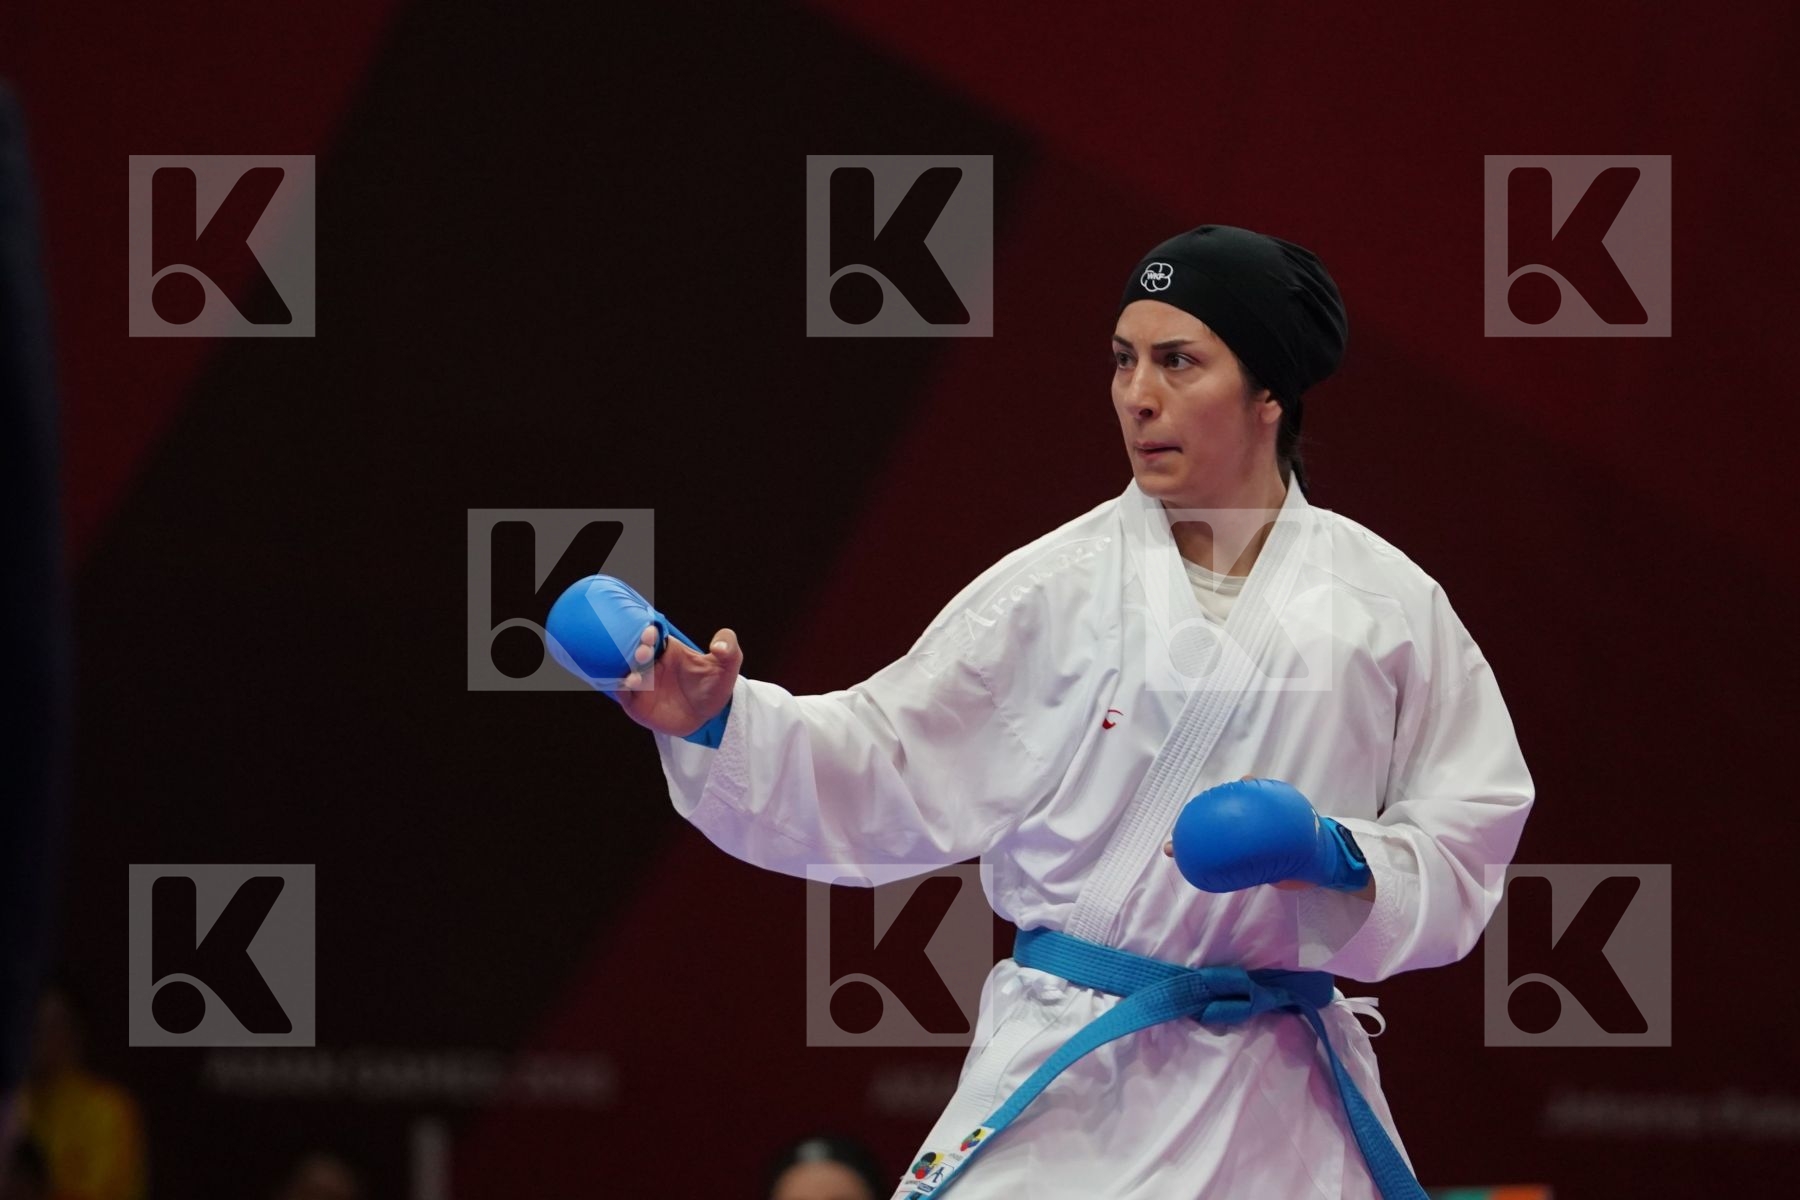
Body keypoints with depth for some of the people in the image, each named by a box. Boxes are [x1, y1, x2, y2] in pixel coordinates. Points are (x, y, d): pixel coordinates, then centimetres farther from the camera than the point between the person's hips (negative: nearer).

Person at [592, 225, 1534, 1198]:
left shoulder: (1387, 602, 1)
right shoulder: (1054, 589, 0)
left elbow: (1470, 835, 5)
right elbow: (885, 772, 2)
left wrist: (1338, 859, -14)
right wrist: (720, 722, -13)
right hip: (1068, 1083, -1)